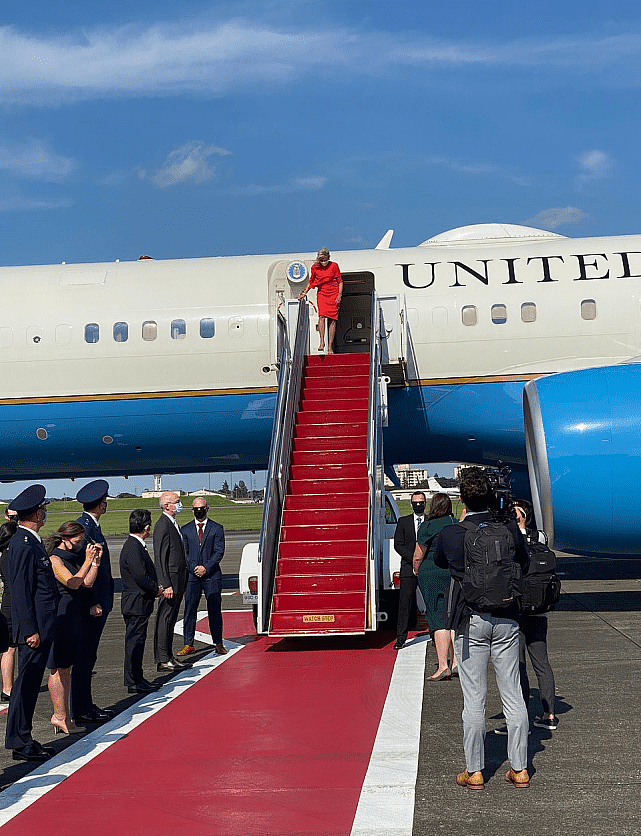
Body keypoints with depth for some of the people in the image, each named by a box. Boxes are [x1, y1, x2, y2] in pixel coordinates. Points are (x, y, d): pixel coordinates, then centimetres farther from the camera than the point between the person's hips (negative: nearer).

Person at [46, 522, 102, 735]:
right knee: (59, 668, -4)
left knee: (67, 667, 11)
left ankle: (62, 714, 17)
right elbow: (72, 583, -22)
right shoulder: (54, 559, -12)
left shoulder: (71, 558, 16)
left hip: (75, 617, 10)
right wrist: (88, 561, -18)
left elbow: (87, 583, 13)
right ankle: (59, 716, 1)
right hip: (61, 618, -10)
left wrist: (96, 560, 4)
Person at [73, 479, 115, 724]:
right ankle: (81, 710, 5)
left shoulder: (90, 526, 14)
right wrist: (92, 603, -22)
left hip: (97, 602, 10)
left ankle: (85, 705, 23)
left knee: (87, 656, 15)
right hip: (91, 604, -10)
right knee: (84, 656, -2)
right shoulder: (84, 527, -17)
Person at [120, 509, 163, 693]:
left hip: (139, 602, 10)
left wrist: (156, 587, 8)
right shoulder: (132, 548, -20)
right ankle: (134, 682, 2)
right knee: (134, 640, -4)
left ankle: (137, 678, 24)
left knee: (137, 640, 15)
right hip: (136, 603, -10)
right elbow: (141, 576, -23)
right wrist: (156, 589, -9)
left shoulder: (137, 545, 13)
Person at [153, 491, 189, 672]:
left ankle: (169, 657, 21)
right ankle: (162, 660, 0)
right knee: (164, 620, -4)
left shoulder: (173, 524, 17)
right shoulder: (162, 525, -14)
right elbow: (160, 558, -18)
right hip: (170, 581, -10)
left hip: (178, 581, 10)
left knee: (171, 620, 14)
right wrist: (166, 585, -22)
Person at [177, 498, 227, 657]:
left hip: (212, 576, -2)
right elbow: (183, 552, 7)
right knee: (189, 610, 1)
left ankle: (218, 644, 9)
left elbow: (219, 551, -1)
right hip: (192, 576, 2)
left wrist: (206, 567, -12)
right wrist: (194, 568, -8)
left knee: (215, 610, 1)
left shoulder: (217, 529, 6)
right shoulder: (185, 529, 11)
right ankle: (188, 644, 8)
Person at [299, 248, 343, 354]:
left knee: (332, 320, -4)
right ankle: (322, 341, -22)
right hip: (321, 294, 1)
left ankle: (330, 347, -1)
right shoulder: (315, 267, 6)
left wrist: (339, 295, -7)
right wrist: (304, 293, 11)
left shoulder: (334, 266, 1)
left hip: (333, 294, -1)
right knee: (322, 316, -21)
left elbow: (340, 281, 4)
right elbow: (311, 281, 19)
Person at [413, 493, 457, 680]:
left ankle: (443, 666, -7)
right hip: (456, 576, 5)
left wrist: (417, 571, 12)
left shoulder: (428, 527, -9)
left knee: (438, 620, -5)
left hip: (432, 575, -5)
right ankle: (456, 663, 9)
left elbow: (418, 556, -6)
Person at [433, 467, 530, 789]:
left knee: (474, 699, 4)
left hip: (470, 621, -2)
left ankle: (474, 771, 11)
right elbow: (524, 563, 13)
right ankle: (519, 769, 17)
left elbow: (439, 561, 12)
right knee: (513, 695, 10)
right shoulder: (510, 529, -5)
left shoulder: (450, 534, -11)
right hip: (506, 619, 2)